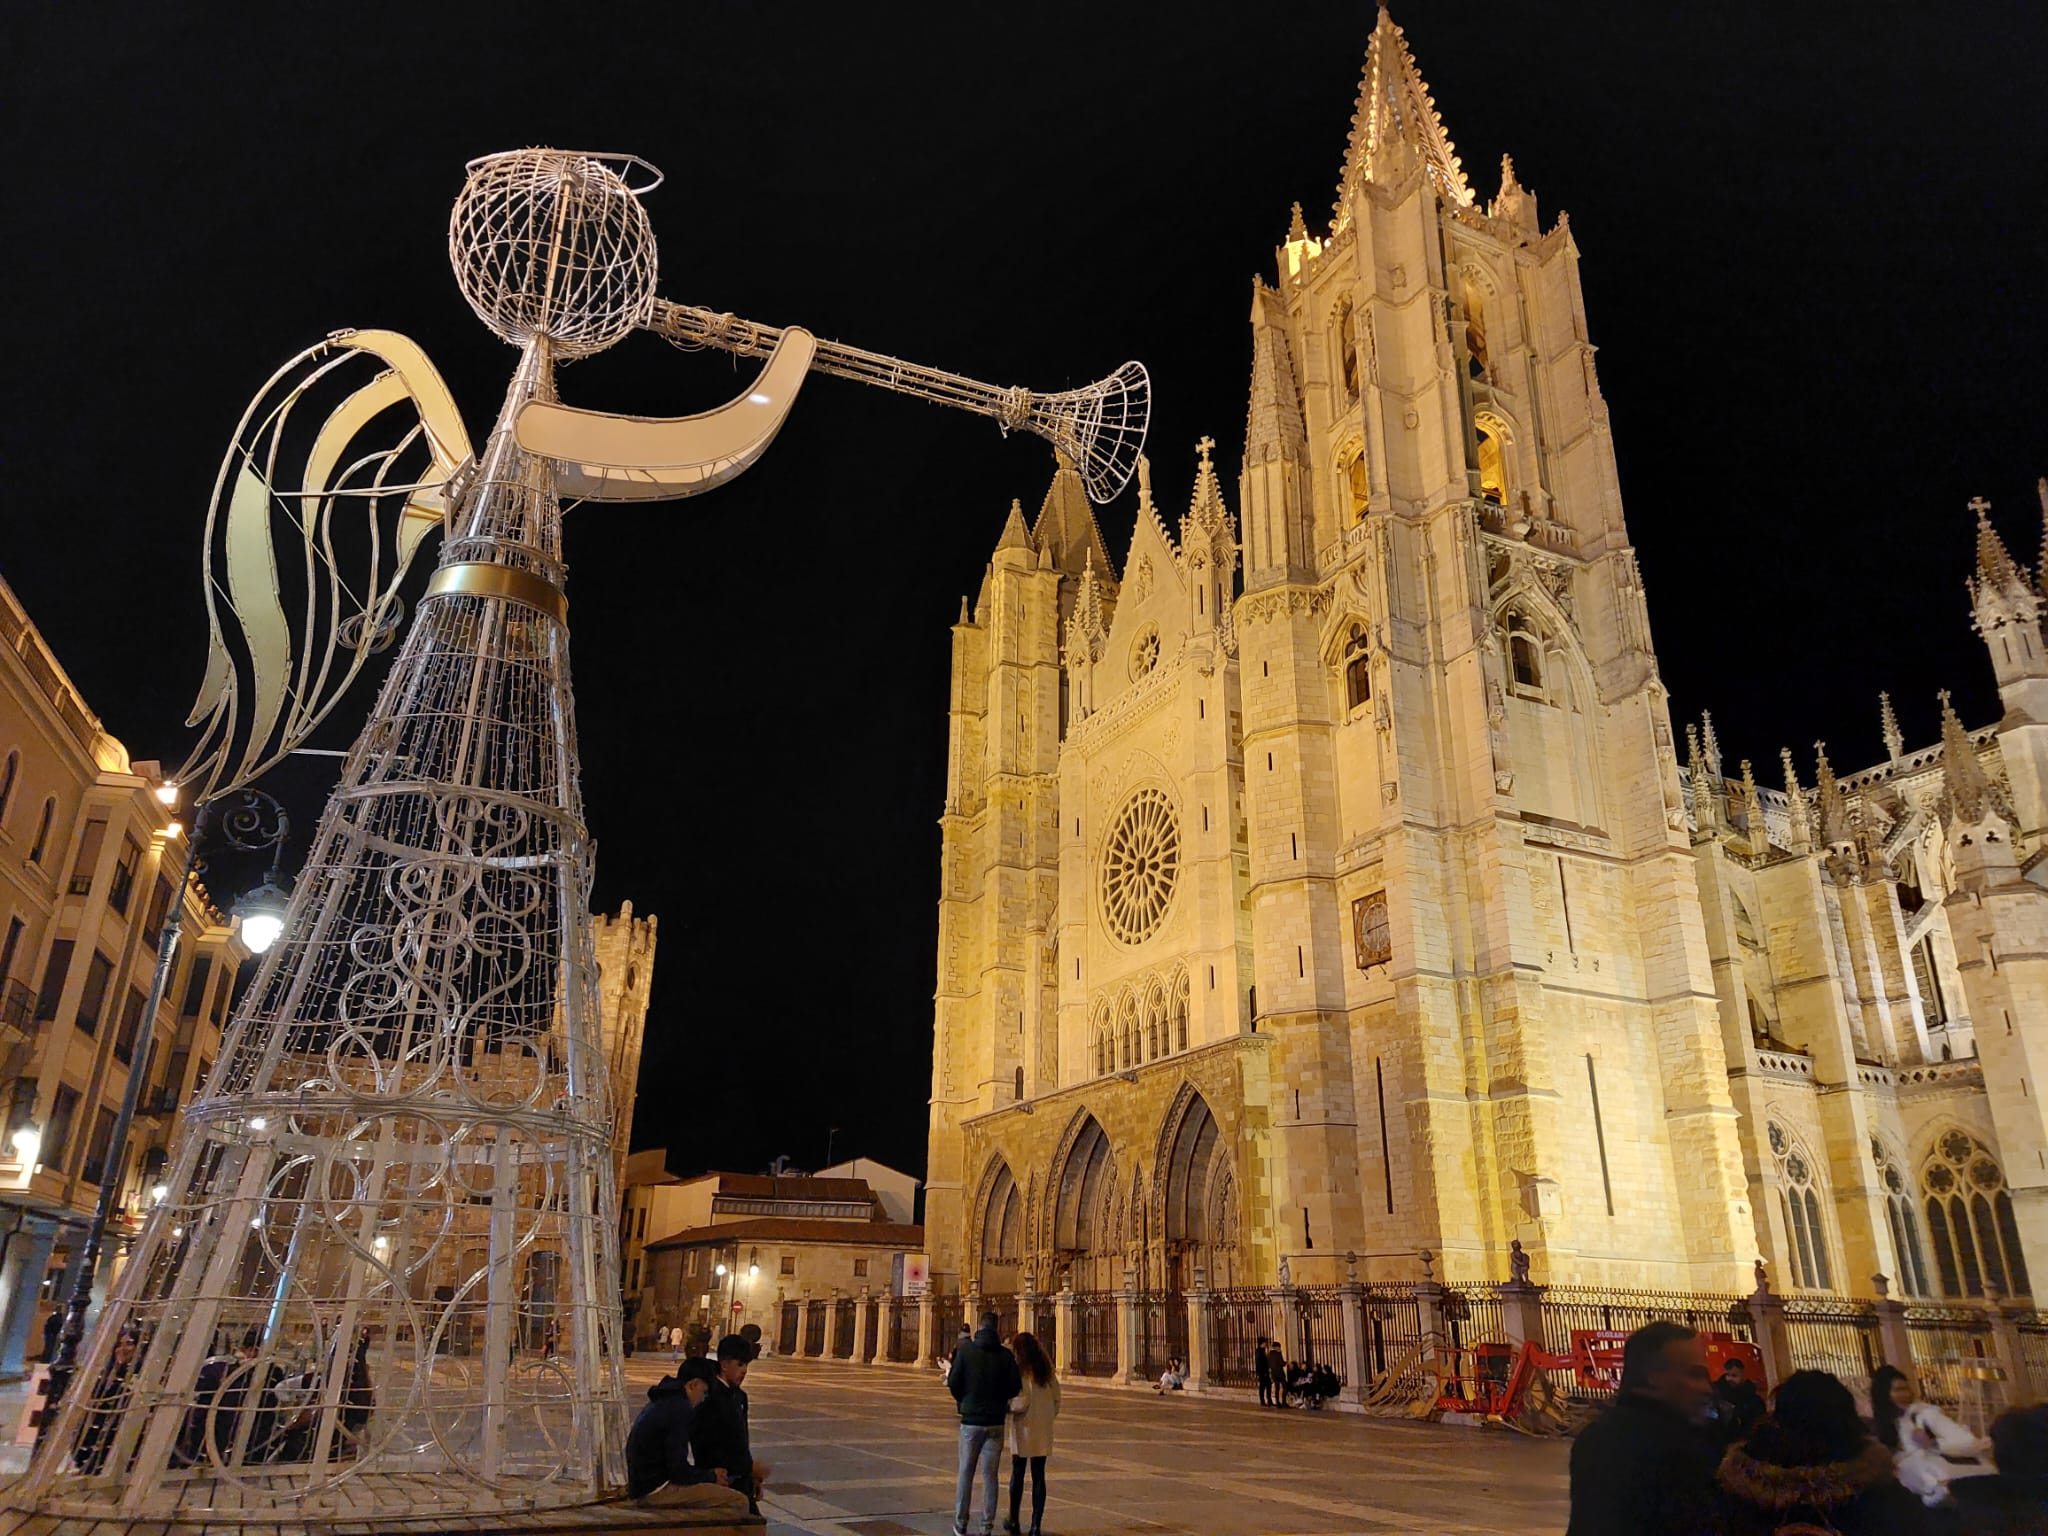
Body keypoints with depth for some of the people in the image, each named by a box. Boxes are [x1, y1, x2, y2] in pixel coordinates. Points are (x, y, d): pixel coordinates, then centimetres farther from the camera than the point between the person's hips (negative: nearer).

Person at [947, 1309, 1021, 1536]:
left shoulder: (966, 1350, -8)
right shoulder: (1006, 1355, -3)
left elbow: (954, 1383, -10)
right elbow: (1015, 1387, -4)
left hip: (971, 1420, -2)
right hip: (995, 1421, 2)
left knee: (965, 1472, 9)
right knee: (990, 1474, 9)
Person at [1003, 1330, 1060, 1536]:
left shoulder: (1021, 1370, -12)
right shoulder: (1047, 1370, 5)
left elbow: (1021, 1402, -18)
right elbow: (1057, 1399, 8)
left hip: (1024, 1429, -4)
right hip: (1044, 1430, 4)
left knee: (1017, 1475, 12)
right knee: (1038, 1477, 7)